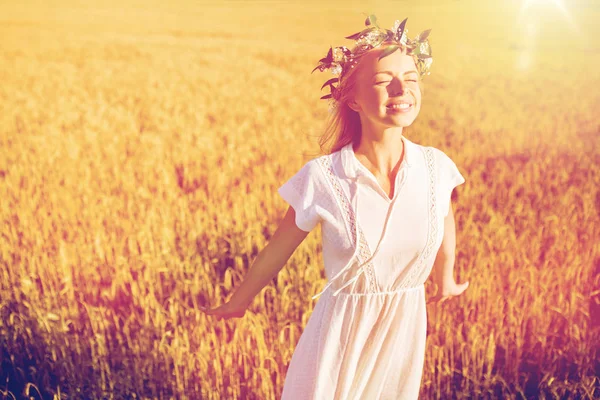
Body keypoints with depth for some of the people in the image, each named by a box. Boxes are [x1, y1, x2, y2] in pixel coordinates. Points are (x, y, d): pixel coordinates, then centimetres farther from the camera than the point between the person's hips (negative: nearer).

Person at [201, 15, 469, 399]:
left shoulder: (436, 166, -12)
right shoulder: (321, 177, -20)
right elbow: (277, 250, -5)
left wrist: (445, 282, 25)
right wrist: (239, 303, 8)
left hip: (407, 327, 3)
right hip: (342, 328, -3)